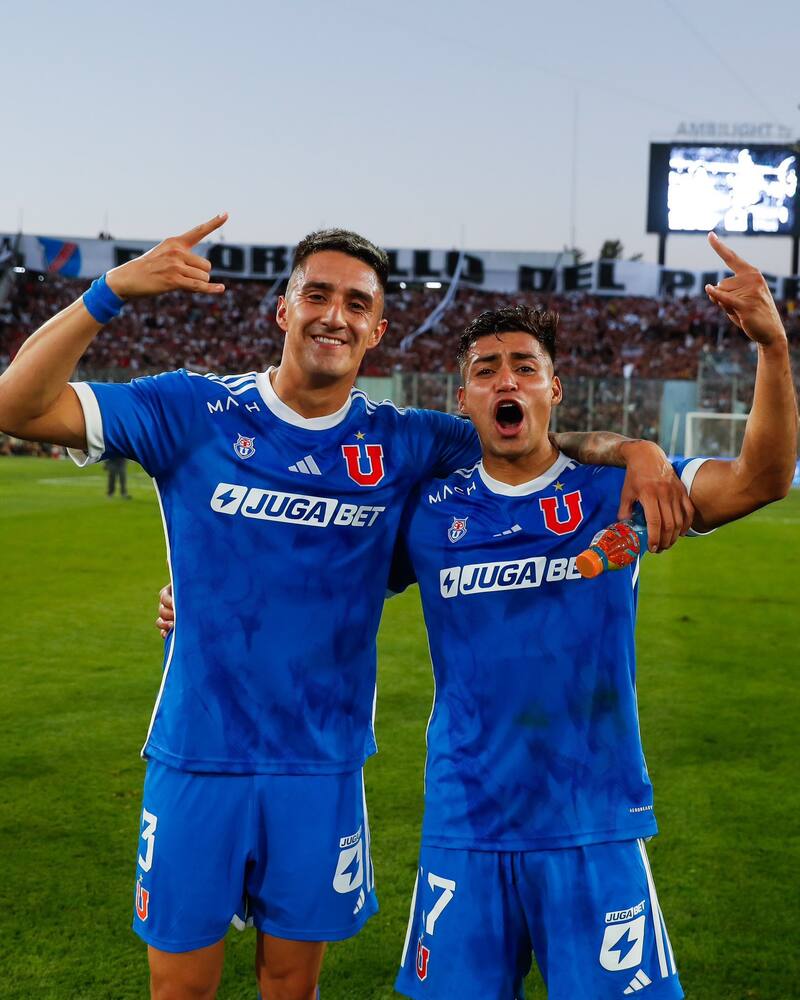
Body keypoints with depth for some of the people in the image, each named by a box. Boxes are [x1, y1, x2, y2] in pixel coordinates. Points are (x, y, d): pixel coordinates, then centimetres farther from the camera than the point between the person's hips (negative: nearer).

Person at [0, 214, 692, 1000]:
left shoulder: (401, 444, 0)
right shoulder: (195, 412, -6)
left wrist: (635, 450, -13)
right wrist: (113, 291, -24)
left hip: (324, 766, 2)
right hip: (197, 759, -1)